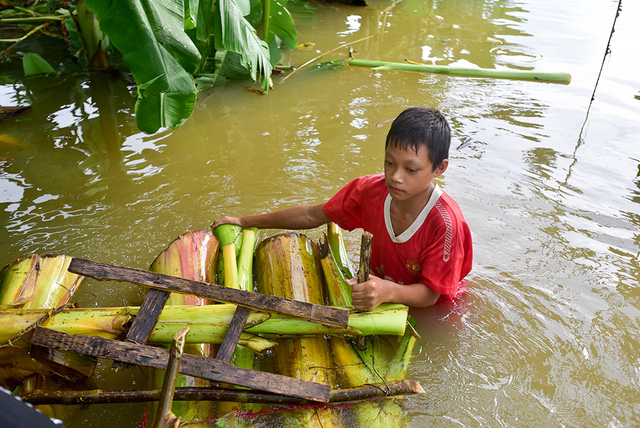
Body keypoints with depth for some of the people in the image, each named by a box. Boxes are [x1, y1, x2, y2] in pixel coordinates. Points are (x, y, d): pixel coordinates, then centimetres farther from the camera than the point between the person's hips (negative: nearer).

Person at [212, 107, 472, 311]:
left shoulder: (444, 222, -30)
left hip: (429, 309, -3)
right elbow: (312, 215, -3)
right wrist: (244, 222, 3)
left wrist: (387, 291, -48)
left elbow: (430, 294, -24)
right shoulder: (371, 191, -16)